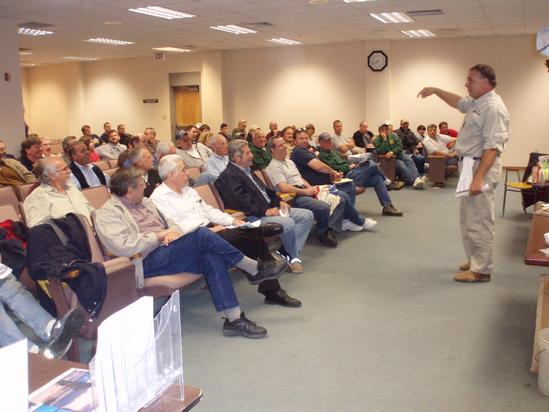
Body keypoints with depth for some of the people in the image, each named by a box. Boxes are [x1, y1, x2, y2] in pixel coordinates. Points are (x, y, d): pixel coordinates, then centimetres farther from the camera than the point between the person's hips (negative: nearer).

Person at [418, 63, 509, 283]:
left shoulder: (493, 108, -18)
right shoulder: (477, 102, 12)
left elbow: (492, 147, -25)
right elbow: (458, 102, 36)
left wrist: (479, 178, -30)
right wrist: (436, 90, 32)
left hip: (481, 168, -11)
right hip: (470, 165, 11)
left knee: (479, 221, -6)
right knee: (467, 218, 18)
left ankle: (481, 270, 1)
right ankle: (475, 260, 30)